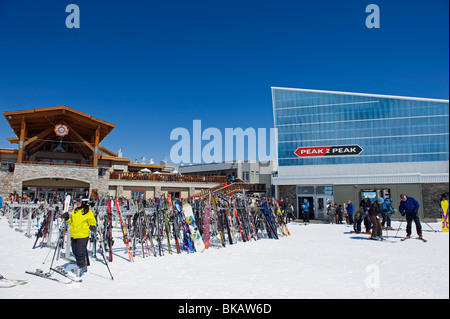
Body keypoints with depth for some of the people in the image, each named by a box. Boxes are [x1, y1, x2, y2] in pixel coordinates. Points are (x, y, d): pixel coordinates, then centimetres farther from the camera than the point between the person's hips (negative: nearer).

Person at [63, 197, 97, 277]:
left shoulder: (88, 212, -5)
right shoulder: (75, 211, 15)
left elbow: (92, 221, -3)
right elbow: (71, 222, 23)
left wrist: (92, 226, -23)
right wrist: (67, 219, 5)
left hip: (83, 235, -8)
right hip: (74, 235, 8)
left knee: (80, 252, -11)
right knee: (75, 251, 13)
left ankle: (82, 267, 9)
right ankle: (84, 267, 28)